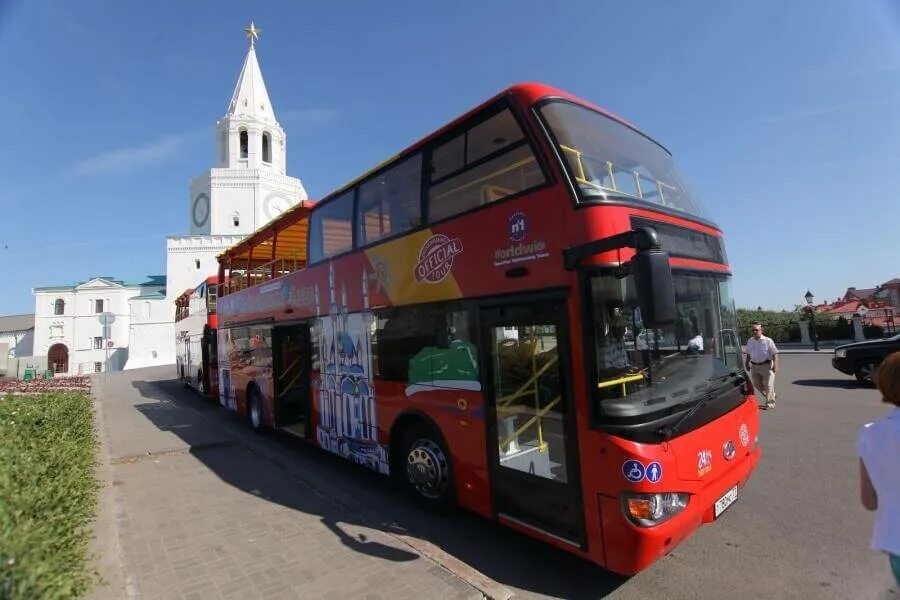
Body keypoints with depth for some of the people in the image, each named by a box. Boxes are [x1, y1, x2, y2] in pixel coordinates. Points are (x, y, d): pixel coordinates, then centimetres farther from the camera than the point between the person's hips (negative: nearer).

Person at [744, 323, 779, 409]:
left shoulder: (768, 341, -8)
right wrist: (746, 363, 15)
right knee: (757, 384, 10)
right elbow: (748, 354, 19)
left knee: (768, 385, 1)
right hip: (754, 366, 5)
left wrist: (775, 365, -16)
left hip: (766, 365, -5)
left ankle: (770, 403, 12)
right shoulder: (750, 341, 8)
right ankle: (771, 396, 34)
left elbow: (775, 354, -8)